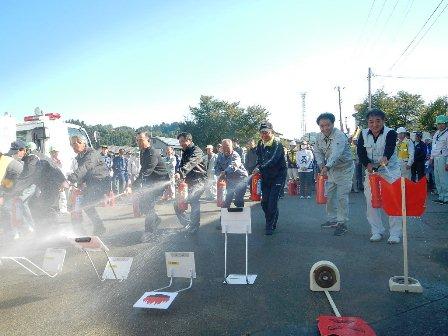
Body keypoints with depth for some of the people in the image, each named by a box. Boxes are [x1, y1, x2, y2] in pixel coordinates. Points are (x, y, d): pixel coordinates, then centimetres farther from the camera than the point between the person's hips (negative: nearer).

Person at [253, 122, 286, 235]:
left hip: (278, 177, -6)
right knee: (264, 202, 6)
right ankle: (270, 222, 26)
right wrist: (257, 168, -1)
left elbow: (273, 160, -29)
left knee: (272, 202, -11)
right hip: (265, 177, 6)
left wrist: (260, 168, -38)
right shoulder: (260, 145, 5)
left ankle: (270, 226, 0)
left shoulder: (277, 145, -15)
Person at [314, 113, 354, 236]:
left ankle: (342, 223, 2)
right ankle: (332, 219, 26)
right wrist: (321, 165, -15)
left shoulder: (340, 136, -28)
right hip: (331, 169, 7)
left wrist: (327, 167, -56)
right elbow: (318, 152, 3)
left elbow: (336, 153, -42)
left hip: (344, 169, -7)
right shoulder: (319, 137, -5)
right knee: (329, 195, 12)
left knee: (342, 196, -8)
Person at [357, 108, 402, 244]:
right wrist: (368, 164, -21)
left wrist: (385, 157, -50)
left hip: (390, 170, -3)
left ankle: (395, 233, 5)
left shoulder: (390, 133, -11)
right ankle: (377, 231, 15)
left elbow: (389, 148, -29)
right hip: (371, 170, 4)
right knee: (371, 201, 2)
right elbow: (360, 152, -4)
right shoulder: (363, 134, 0)